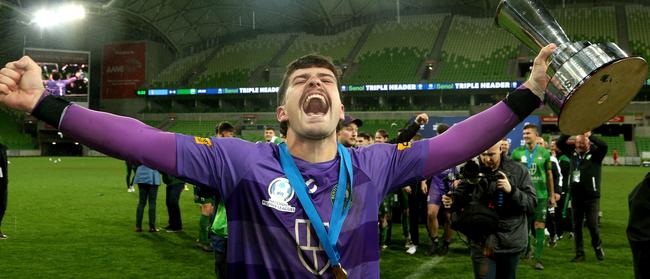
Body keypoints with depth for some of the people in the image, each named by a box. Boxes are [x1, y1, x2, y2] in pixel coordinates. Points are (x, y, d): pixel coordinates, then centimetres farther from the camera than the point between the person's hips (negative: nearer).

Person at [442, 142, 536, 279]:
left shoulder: (518, 170, -3)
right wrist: (451, 200, -21)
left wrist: (512, 190, -22)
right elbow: (461, 194, 1)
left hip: (510, 241, 1)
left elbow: (532, 203, -6)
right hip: (481, 242, -1)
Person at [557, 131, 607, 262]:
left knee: (592, 225, 2)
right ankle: (580, 253, 17)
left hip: (591, 197, -4)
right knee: (576, 226, 8)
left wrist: (589, 135, -21)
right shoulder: (573, 152, 6)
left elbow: (604, 146, -25)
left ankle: (598, 248, 27)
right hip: (575, 196, 4)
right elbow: (559, 143, 6)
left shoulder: (595, 154, -6)